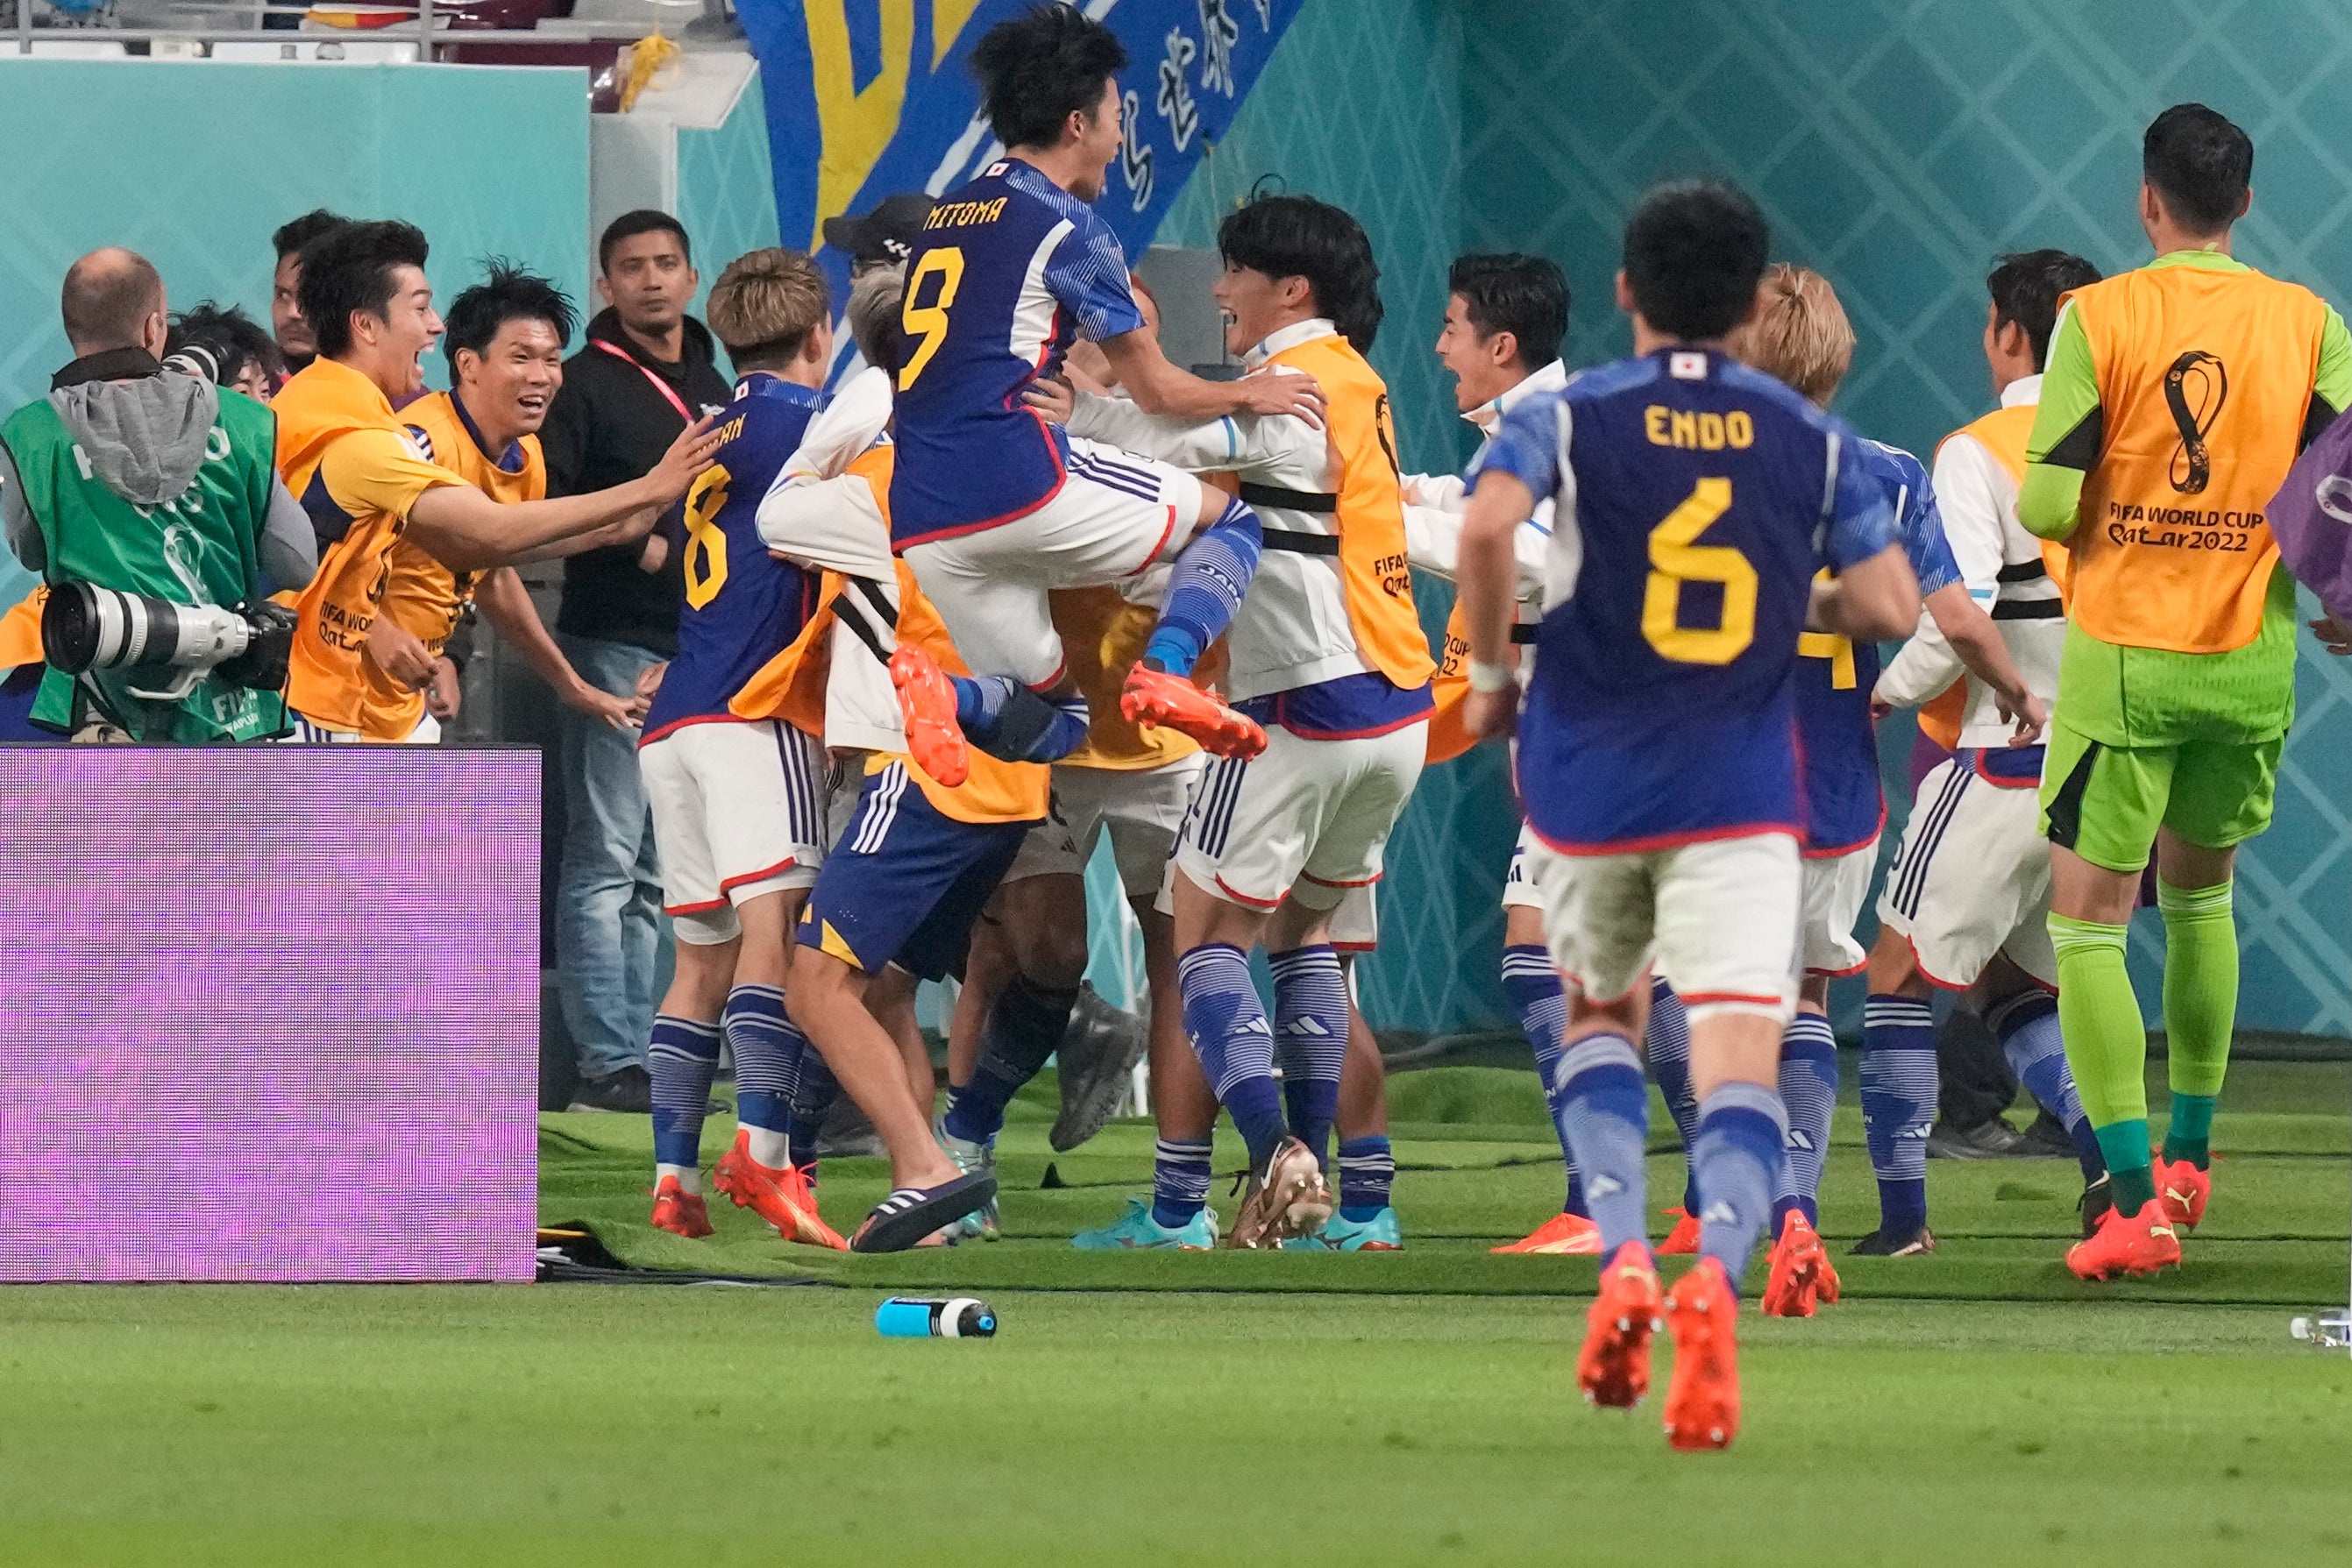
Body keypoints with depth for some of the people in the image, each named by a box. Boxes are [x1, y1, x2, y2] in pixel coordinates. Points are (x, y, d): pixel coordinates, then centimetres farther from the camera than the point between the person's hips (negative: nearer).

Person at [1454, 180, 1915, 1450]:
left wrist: (1490, 668, -6)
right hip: (1741, 798, 0)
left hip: (1587, 784, 0)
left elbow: (1487, 524, -21)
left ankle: (1620, 1256, 1)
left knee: (1598, 1015, 24)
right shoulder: (1811, 440, 5)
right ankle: (1716, 1269, -38)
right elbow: (1890, 604, -1)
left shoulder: (1565, 418, -2)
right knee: (1738, 1067, -8)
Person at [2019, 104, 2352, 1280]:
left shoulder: (2097, 319, -9)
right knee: (2200, 896, 25)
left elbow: (2047, 505, -13)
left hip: (2123, 661, -4)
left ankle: (2135, 1200, -11)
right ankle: (2189, 1157, 34)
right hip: (2251, 657, 4)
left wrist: (2033, 500, 11)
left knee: (2089, 927, 1)